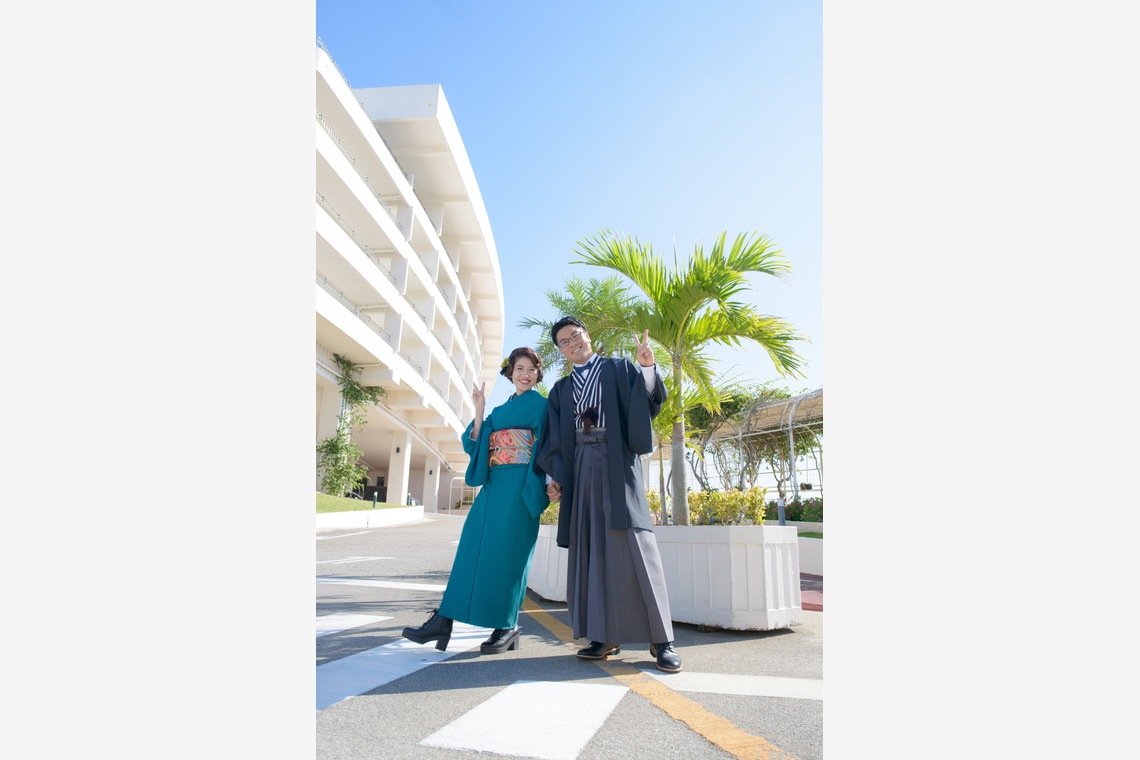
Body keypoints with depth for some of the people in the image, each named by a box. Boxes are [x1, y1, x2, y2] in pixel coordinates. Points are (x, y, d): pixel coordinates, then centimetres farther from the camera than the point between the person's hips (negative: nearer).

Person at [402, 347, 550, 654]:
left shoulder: (542, 405, 5)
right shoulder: (499, 410, 21)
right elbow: (475, 443, 12)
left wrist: (544, 484, -15)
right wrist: (479, 410, 2)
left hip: (520, 485, -6)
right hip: (494, 483, 6)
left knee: (507, 551, -6)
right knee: (472, 546, 1)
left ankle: (508, 625, 6)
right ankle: (443, 619, 4)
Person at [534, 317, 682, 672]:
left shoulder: (619, 369, 10)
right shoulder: (561, 389, 18)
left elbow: (651, 401, -4)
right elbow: (554, 439, 12)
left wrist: (647, 368, -22)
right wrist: (553, 476, 0)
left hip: (616, 463, -4)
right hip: (580, 467, 4)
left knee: (632, 544, -9)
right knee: (590, 547, 2)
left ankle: (661, 639, -2)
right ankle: (605, 636, 9)